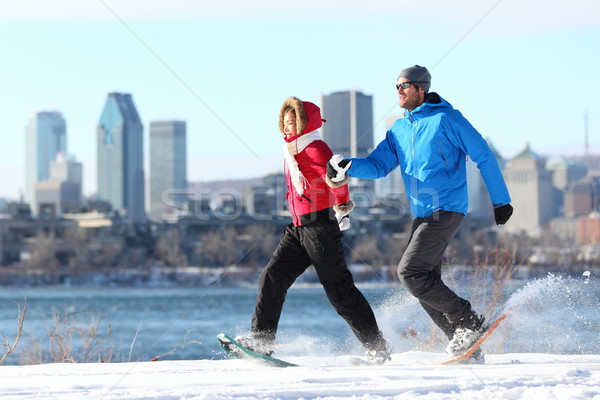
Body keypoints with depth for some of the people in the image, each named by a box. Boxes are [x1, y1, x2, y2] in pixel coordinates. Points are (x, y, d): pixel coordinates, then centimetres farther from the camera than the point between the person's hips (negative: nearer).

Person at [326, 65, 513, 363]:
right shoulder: (399, 129, 15)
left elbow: (483, 156, -5)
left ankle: (468, 321, -7)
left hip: (446, 210, -8)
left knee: (410, 272, -16)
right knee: (427, 283, 5)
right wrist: (349, 167, -12)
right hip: (422, 214, 8)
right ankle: (466, 346, 12)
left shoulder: (445, 118, -8)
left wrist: (500, 201, -4)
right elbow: (379, 164, 9)